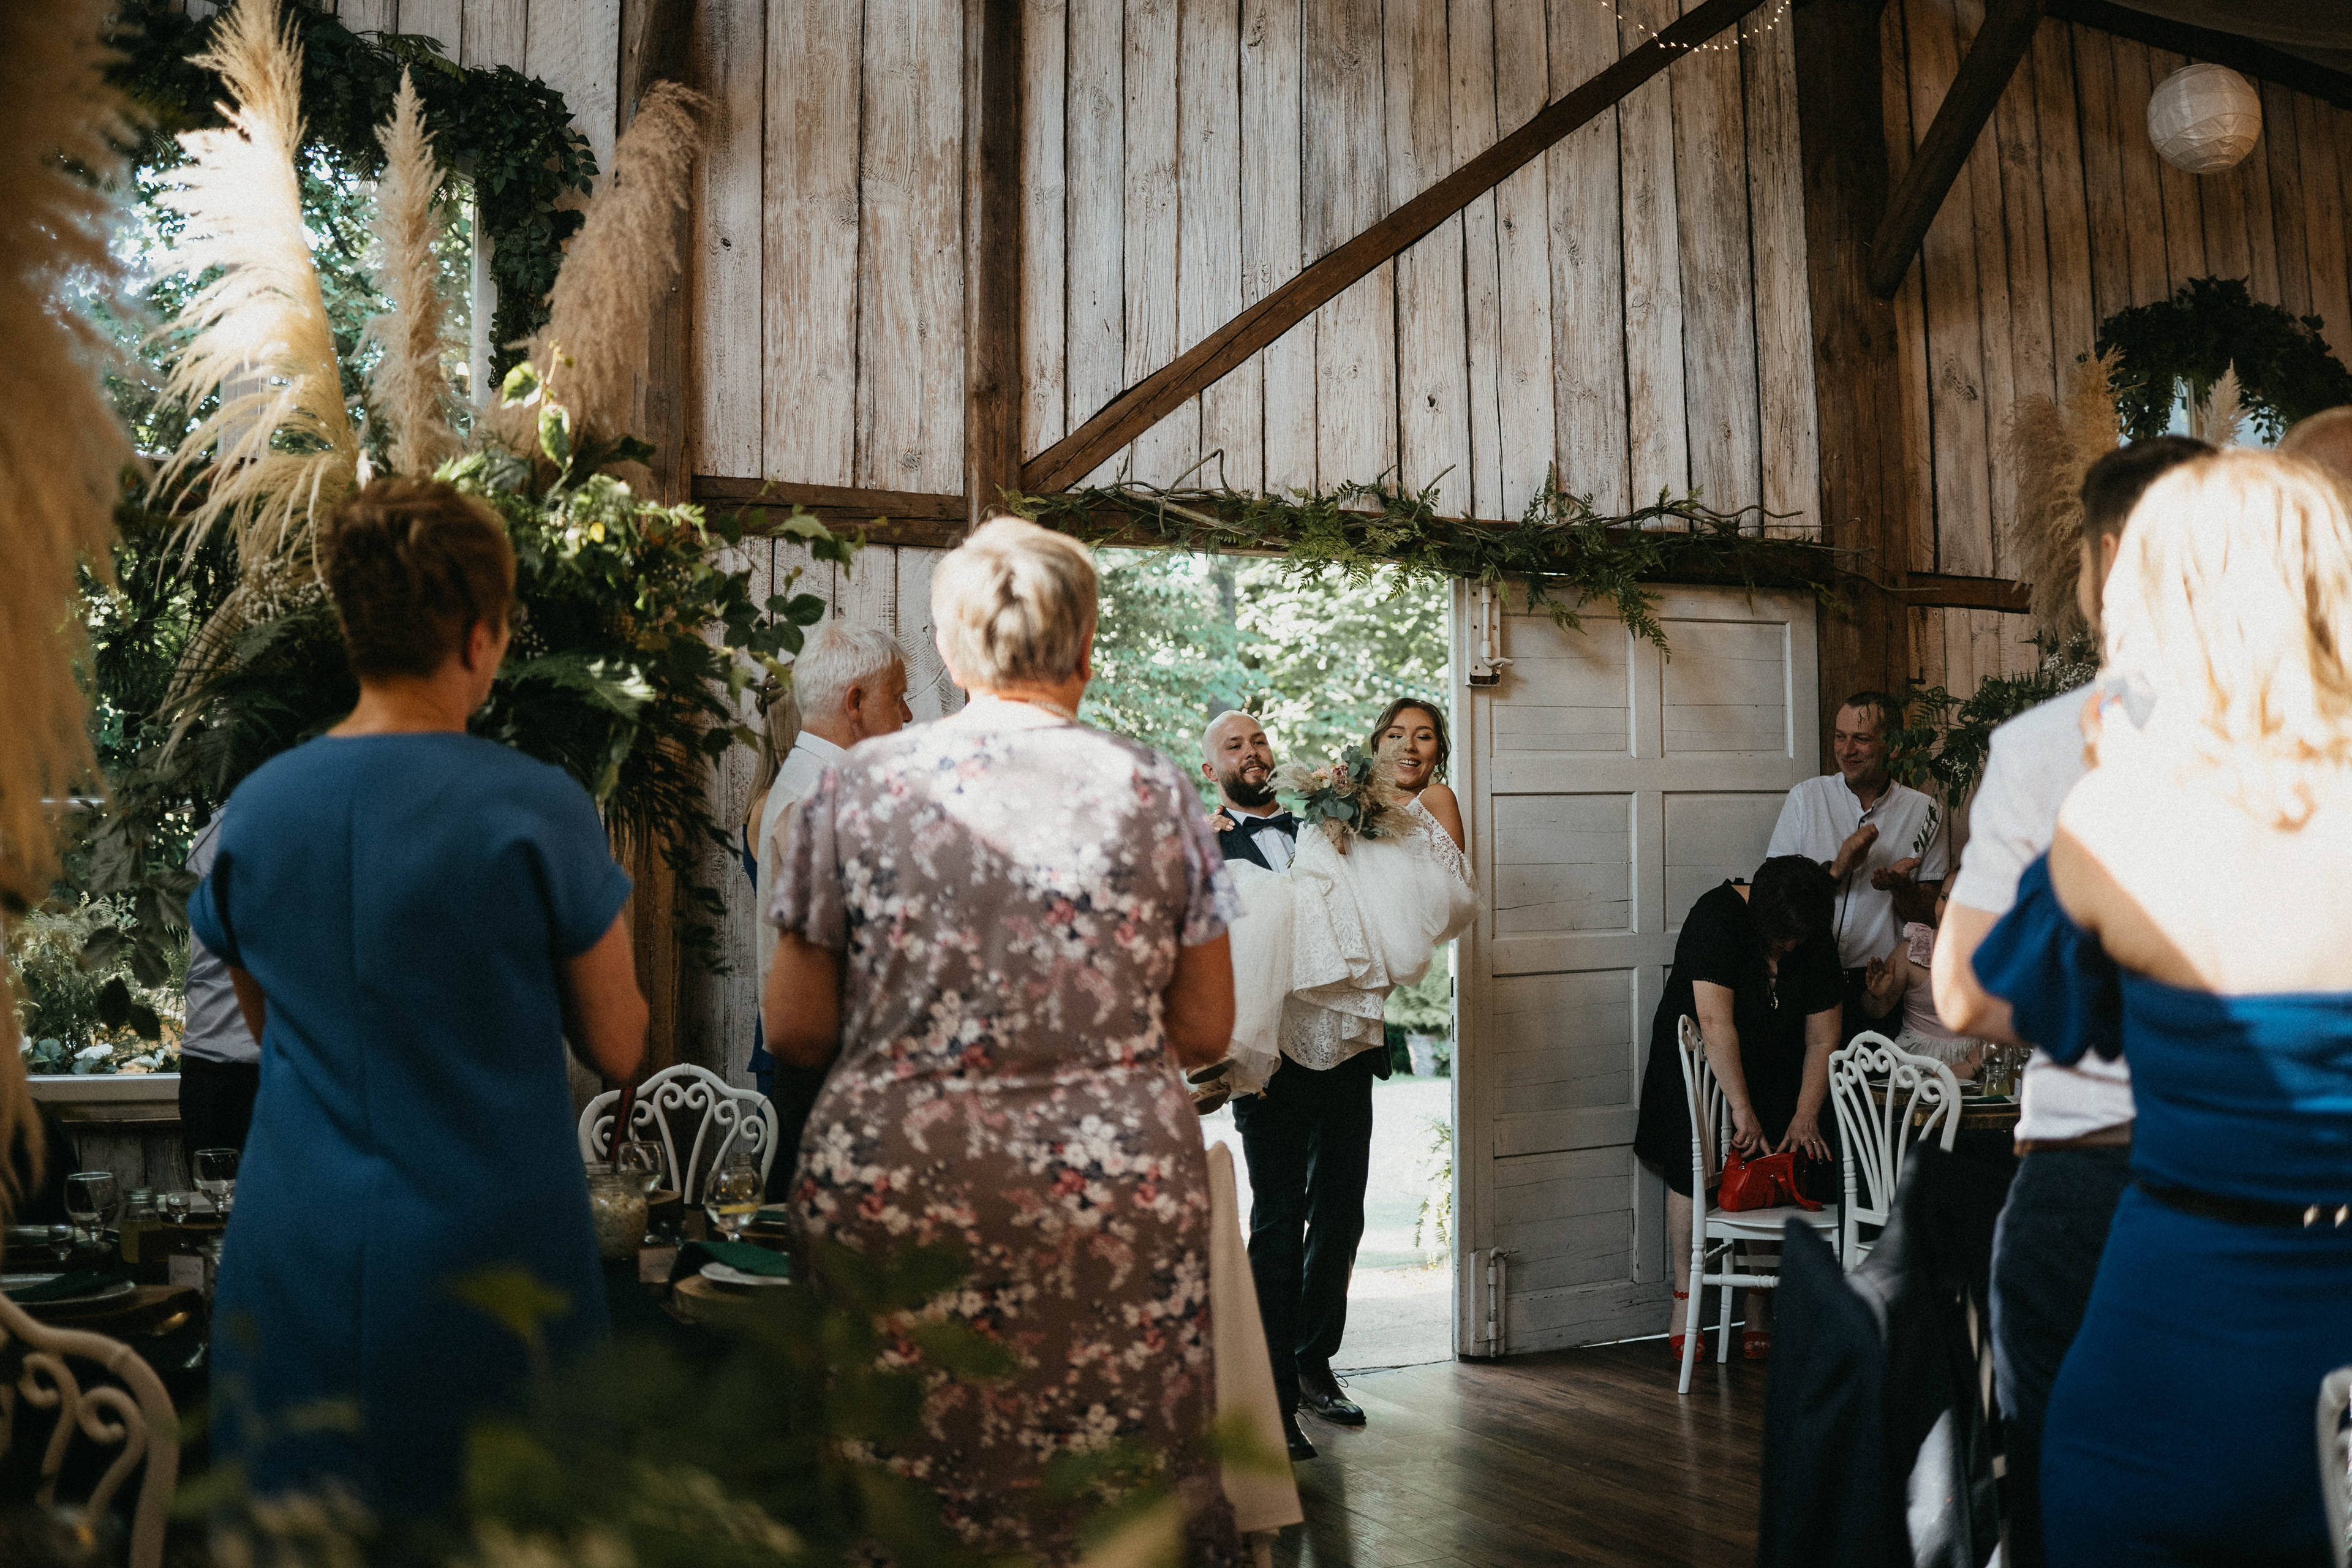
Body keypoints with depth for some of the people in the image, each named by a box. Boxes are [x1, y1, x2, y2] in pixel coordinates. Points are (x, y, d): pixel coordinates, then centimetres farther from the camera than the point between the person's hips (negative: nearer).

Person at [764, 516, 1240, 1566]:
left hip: (899, 1191, 0)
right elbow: (1205, 1033, 6)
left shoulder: (854, 789, 0)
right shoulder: (1157, 792, 2)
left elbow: (794, 1032, 3)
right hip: (1120, 1196, 1)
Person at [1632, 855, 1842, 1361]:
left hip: (1773, 1068, 4)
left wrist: (1805, 1117, -16)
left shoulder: (1816, 940, -9)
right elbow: (1716, 1022, -30)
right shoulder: (1717, 917, -24)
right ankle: (1684, 1302, -7)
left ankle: (1759, 1310, -2)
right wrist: (1742, 1110, -33)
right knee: (1692, 1166, -16)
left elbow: (1822, 1040, -7)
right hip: (1700, 1061, -3)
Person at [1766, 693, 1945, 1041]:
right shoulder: (1805, 798, 7)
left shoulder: (1923, 812, 7)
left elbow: (1927, 916, 10)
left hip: (1879, 983, 0)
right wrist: (1836, 869, -12)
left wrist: (1902, 886, -11)